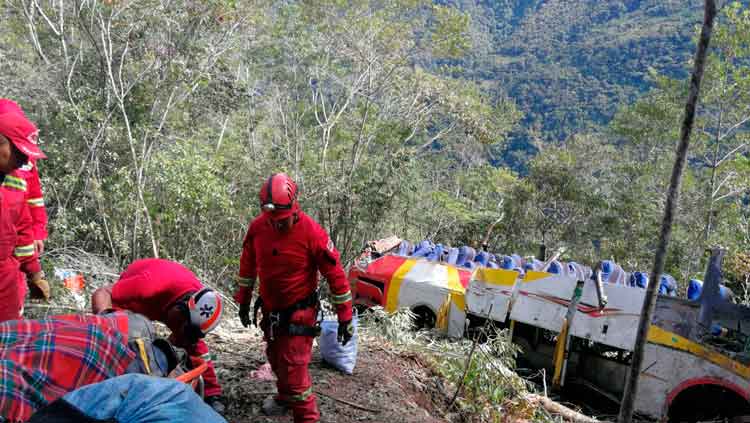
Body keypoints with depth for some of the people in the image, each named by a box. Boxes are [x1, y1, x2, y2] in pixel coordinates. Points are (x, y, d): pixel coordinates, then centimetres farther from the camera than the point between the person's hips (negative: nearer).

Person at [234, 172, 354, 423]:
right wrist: (244, 301, 14)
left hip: (299, 312, -5)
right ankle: (285, 398, 47)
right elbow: (248, 265, 8)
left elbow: (335, 274, -17)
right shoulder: (257, 227, -8)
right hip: (270, 310, 6)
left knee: (293, 367, -8)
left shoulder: (311, 232, -23)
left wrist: (345, 317, -13)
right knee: (275, 358, 22)